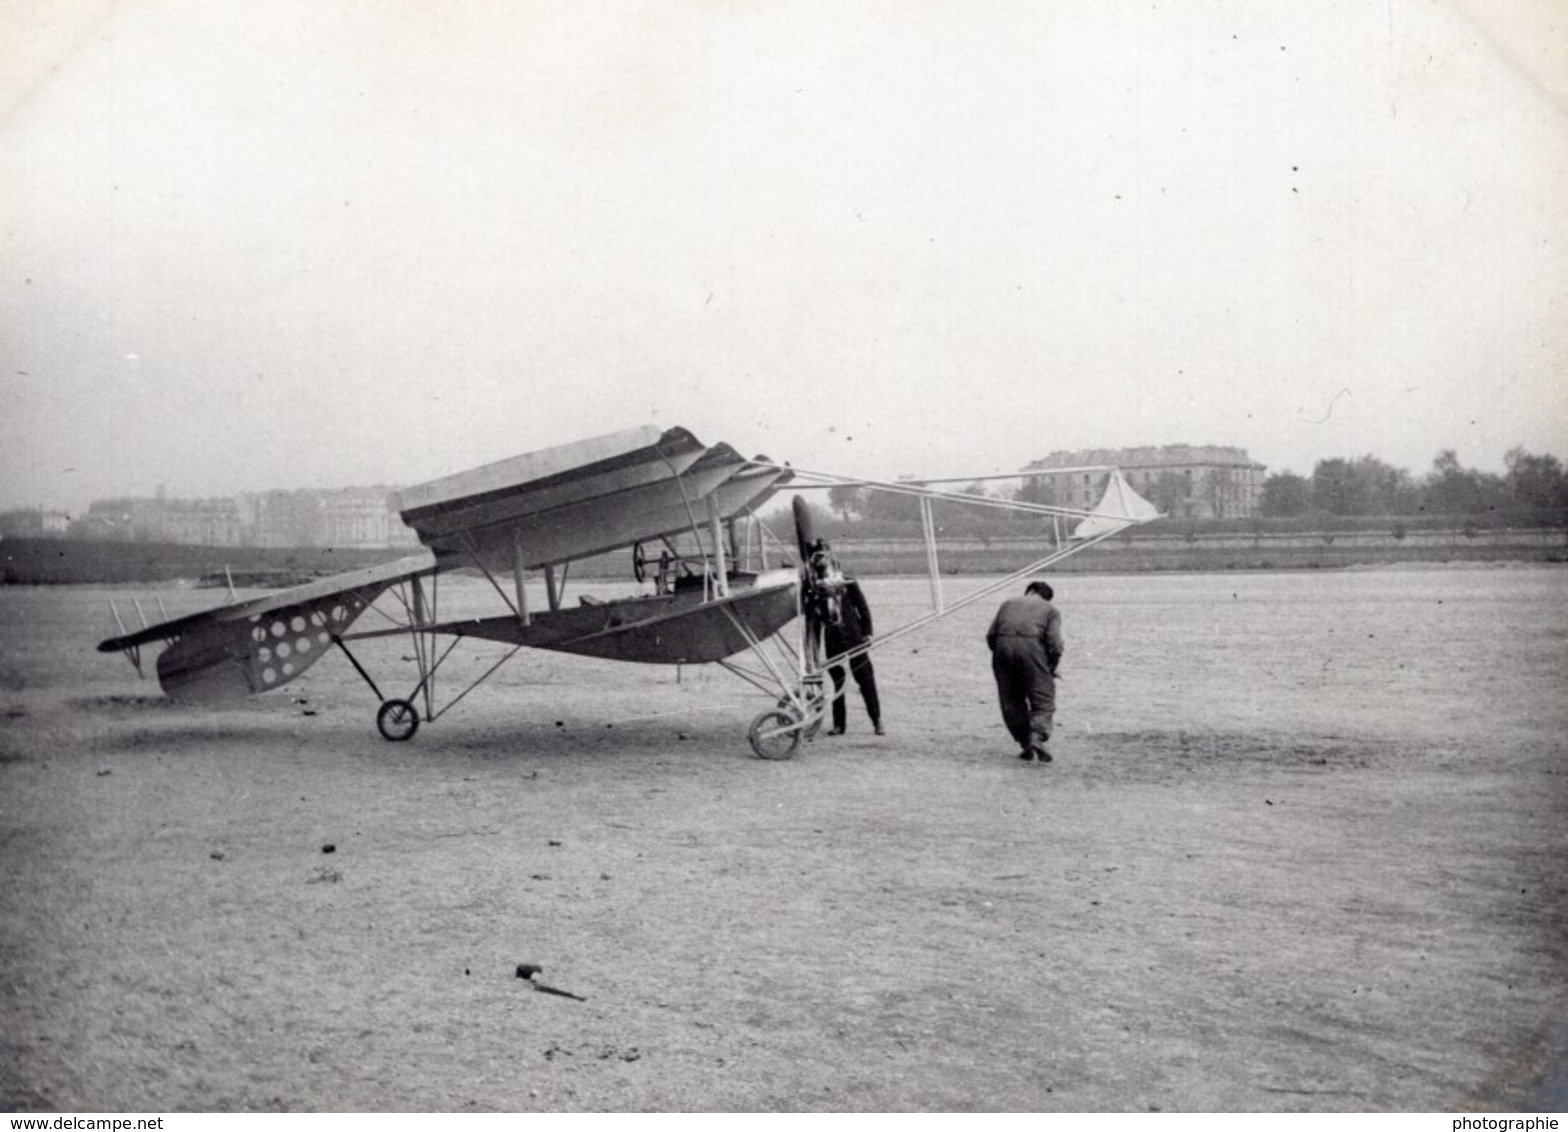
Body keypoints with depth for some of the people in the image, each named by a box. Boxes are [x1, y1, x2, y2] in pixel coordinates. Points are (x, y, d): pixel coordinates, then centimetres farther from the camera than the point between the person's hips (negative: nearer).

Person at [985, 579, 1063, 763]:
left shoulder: (1008, 603, 27)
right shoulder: (1051, 610, 19)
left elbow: (991, 635, 15)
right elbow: (1054, 643, 2)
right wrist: (1051, 668, 13)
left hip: (1003, 646, 3)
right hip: (1031, 646, -3)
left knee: (1011, 700, 12)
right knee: (1043, 699, 2)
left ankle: (1025, 746, 12)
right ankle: (1038, 737, -20)